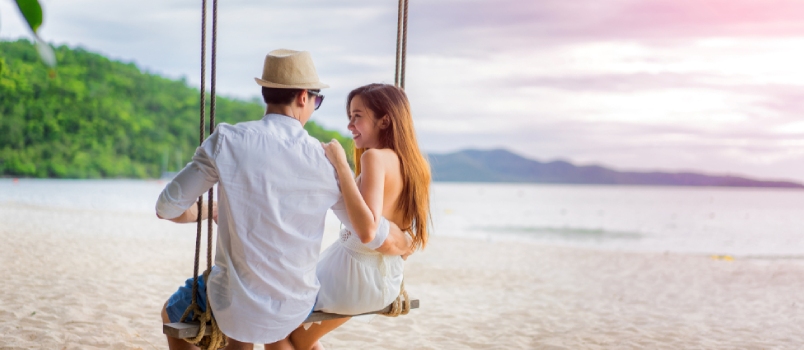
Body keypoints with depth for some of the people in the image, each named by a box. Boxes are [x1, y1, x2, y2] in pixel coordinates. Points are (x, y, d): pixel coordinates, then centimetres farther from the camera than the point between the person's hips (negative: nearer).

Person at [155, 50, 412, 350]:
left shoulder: (227, 141, -12)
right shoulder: (324, 160, -8)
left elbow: (167, 208, -5)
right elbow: (379, 236, -2)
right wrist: (405, 242, 22)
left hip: (232, 305, -2)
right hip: (296, 308, 3)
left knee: (172, 315, 31)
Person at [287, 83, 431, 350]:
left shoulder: (375, 157, -20)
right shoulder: (410, 161, 4)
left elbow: (367, 231, -33)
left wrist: (340, 165, -29)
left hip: (355, 275, -9)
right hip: (387, 281, 9)